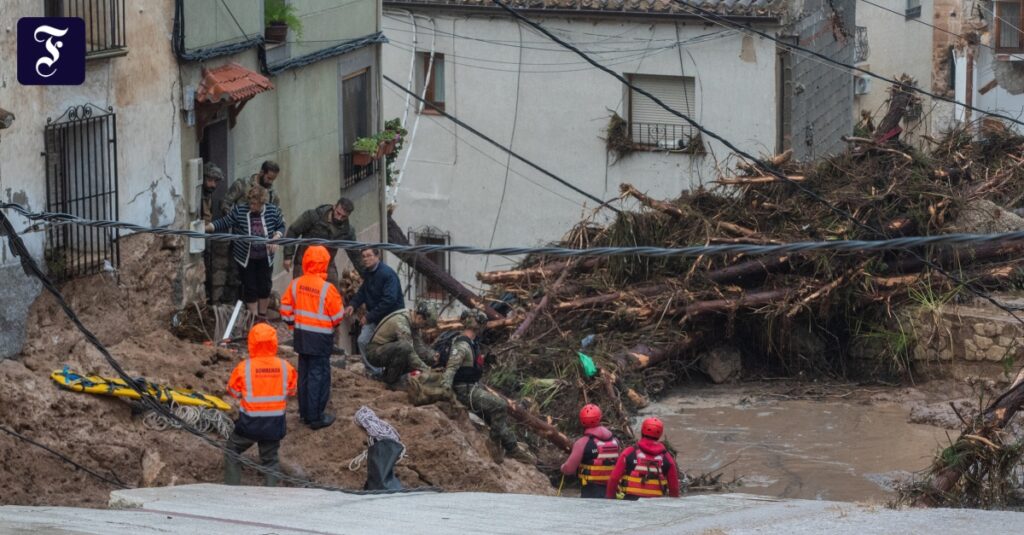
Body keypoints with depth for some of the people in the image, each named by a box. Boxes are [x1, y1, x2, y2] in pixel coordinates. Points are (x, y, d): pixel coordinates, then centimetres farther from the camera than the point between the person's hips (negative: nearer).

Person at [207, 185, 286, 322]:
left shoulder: (273, 211, -9)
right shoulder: (239, 211, -14)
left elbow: (281, 227, 4)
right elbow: (224, 223, -12)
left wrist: (276, 238, -14)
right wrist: (206, 227, -24)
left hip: (265, 258, 2)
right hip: (246, 258, -2)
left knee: (265, 287, 9)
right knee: (250, 288, 3)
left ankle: (262, 316, 28)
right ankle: (254, 318, 16)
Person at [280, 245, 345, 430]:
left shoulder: (296, 284, -2)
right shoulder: (327, 288, -19)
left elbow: (286, 308, 6)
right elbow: (338, 315, -11)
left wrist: (293, 324, 21)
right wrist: (333, 324, 11)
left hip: (301, 336, 6)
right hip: (320, 338, -6)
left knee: (304, 373, 17)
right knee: (318, 375, 0)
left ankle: (305, 412, 25)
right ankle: (316, 417, 2)